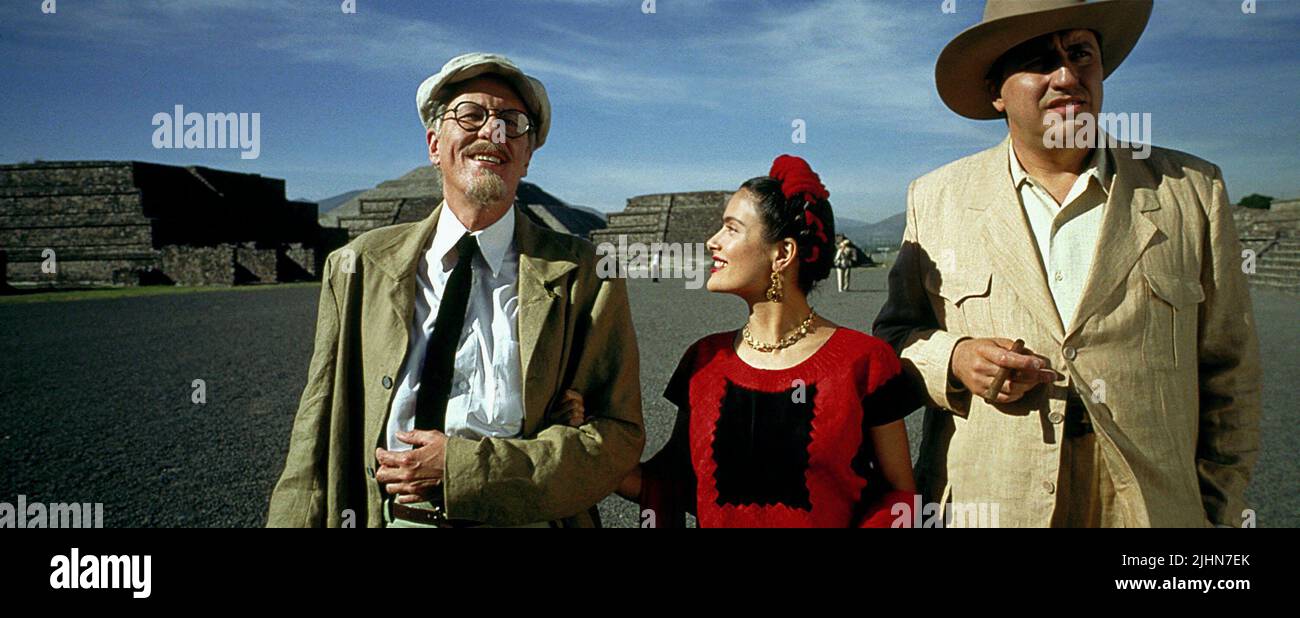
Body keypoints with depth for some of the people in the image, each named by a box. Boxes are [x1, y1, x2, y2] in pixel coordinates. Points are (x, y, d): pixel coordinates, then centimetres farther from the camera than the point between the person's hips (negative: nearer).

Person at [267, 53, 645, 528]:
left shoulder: (583, 276, -6)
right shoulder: (357, 268, 0)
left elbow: (618, 436, -11)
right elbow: (315, 437, -1)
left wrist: (461, 469, -19)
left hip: (524, 519, -1)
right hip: (387, 516, 2)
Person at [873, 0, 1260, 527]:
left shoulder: (1195, 191, 1)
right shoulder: (935, 199, 1)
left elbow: (1228, 373, 4)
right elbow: (893, 335, 6)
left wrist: (1219, 512, 3)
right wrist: (952, 359, -15)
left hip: (1151, 506, 1)